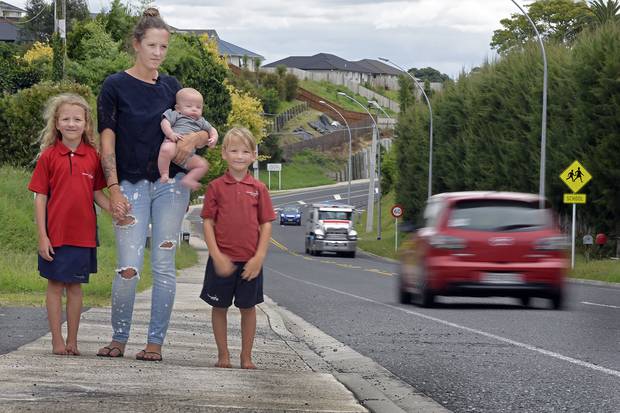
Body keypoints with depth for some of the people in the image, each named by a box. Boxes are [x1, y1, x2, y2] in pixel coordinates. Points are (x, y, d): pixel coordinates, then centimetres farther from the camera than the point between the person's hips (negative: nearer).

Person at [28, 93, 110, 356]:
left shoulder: (93, 156, 3)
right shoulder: (49, 156, -3)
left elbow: (97, 193, 9)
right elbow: (40, 197, -3)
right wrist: (42, 235, -8)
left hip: (83, 233, 2)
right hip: (55, 234, -2)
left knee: (76, 285, 9)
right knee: (55, 285, 4)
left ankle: (72, 341, 16)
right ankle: (57, 340, 11)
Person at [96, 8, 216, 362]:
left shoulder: (171, 87, 8)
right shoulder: (116, 86, -1)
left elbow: (206, 131, 14)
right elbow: (107, 143, -4)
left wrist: (195, 139, -10)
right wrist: (114, 190, -12)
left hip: (170, 183, 3)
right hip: (131, 185, -3)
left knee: (164, 265, 1)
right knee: (129, 268, -9)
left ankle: (156, 342, 6)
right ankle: (119, 339, 7)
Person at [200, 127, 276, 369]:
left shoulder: (258, 189, 2)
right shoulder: (216, 186, -1)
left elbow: (266, 224, 2)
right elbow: (208, 222, -2)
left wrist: (259, 257, -7)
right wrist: (217, 256, -11)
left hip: (250, 261, 1)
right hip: (222, 260, -1)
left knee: (248, 307, 7)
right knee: (219, 306, 7)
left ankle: (246, 356, 17)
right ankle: (223, 355, 18)